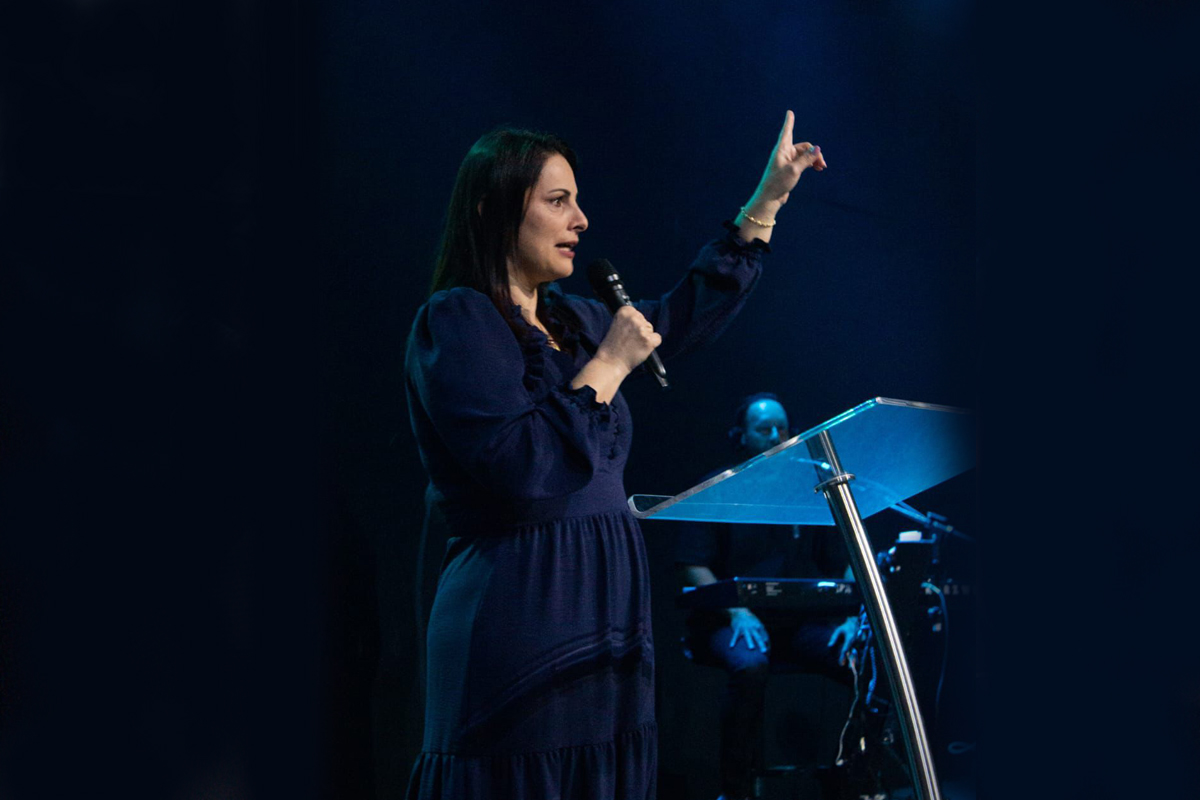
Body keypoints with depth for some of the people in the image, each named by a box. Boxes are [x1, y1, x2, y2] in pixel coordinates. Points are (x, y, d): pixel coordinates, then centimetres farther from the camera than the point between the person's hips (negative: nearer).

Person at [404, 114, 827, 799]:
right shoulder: (456, 321, -10)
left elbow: (681, 320, 31)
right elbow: (521, 468, -21)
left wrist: (767, 202, 32)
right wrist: (609, 365, -12)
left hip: (605, 627, 9)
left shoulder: (568, 318, 15)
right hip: (519, 625, -8)